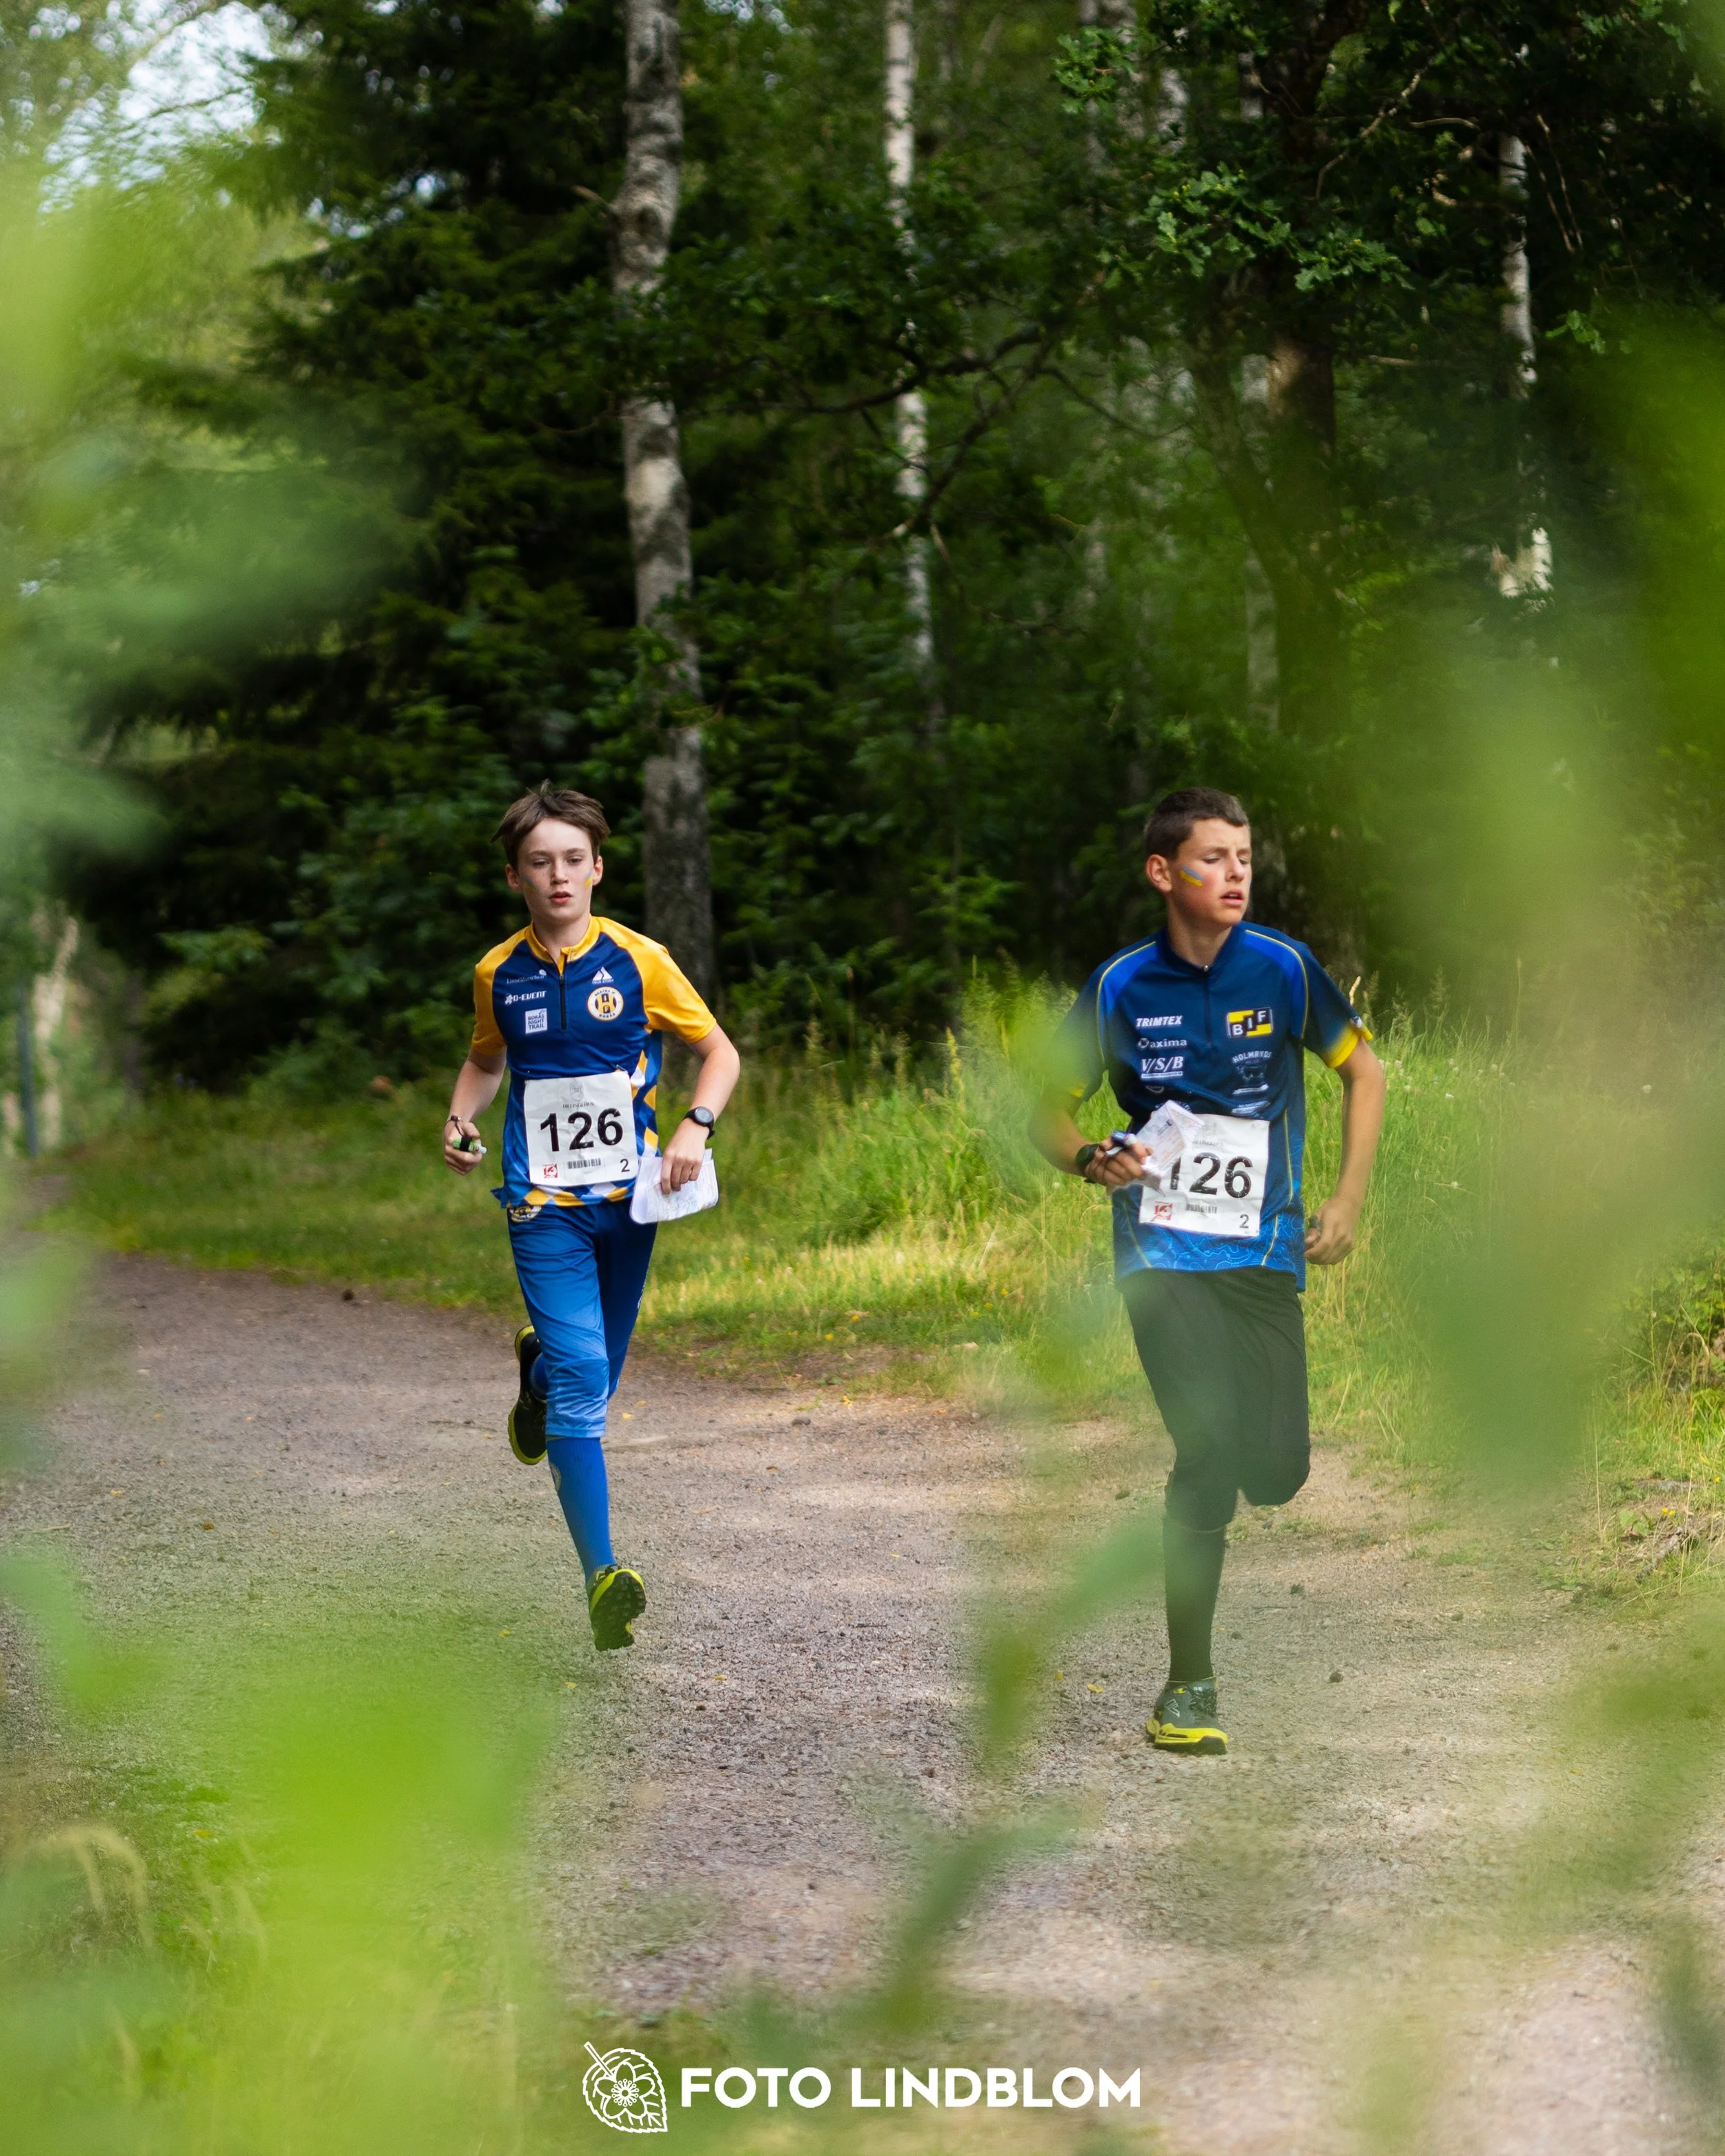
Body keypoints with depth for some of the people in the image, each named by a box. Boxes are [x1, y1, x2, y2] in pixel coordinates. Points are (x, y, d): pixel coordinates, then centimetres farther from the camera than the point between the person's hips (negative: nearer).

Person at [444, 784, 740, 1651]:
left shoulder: (637, 961, -3)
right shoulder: (498, 974, 3)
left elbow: (719, 1051, 5)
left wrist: (694, 1129, -12)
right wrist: (459, 1123, 3)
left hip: (629, 1198, 1)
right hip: (546, 1207, -1)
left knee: (595, 1377, 14)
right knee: (581, 1377, -16)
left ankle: (536, 1372, 52)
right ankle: (601, 1578, -21)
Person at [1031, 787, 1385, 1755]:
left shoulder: (1284, 969, -1)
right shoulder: (1121, 987, -2)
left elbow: (1364, 1071, 12)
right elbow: (1052, 1109, 9)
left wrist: (1349, 1201, 5)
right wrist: (1090, 1159, -13)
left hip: (1266, 1250, 2)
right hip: (1163, 1252, -2)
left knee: (1276, 1473, -4)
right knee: (1210, 1444, -19)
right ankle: (1189, 1684, -9)